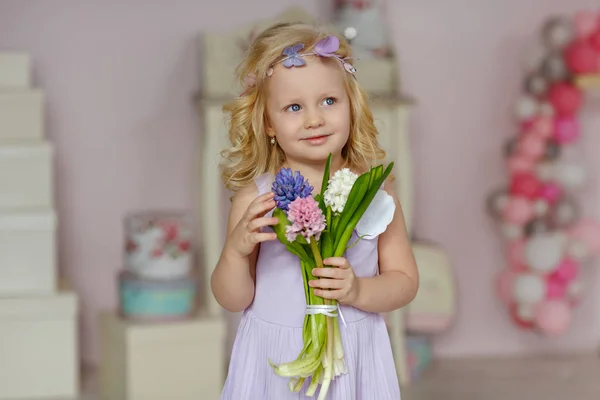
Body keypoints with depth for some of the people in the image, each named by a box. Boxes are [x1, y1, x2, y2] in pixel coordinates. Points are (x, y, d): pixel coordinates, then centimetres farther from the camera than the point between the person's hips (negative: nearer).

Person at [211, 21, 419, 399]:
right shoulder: (255, 197, -8)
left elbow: (406, 281, 0)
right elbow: (234, 300, -3)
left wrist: (358, 291, -18)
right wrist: (236, 250, -21)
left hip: (352, 358, 1)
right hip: (274, 362, 0)